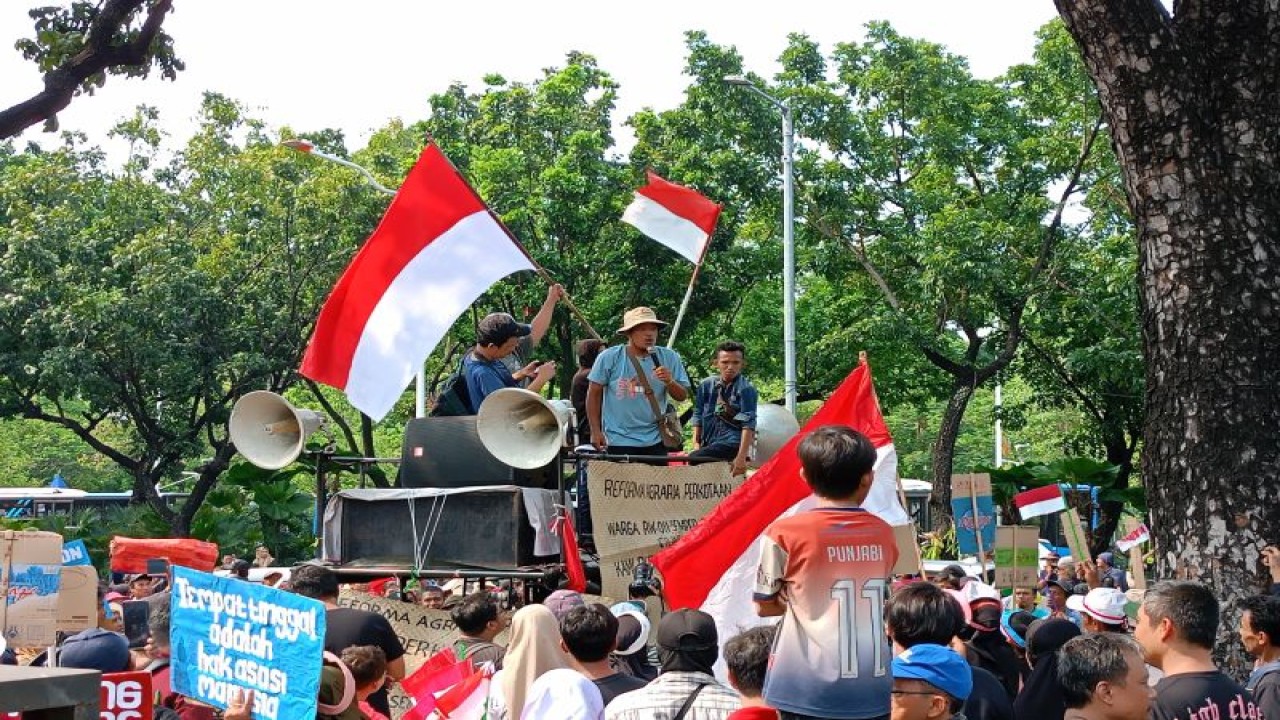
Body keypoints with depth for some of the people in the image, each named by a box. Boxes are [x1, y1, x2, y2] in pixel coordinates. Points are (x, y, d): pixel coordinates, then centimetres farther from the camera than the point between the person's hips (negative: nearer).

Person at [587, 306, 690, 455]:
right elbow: (594, 393, 0)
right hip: (619, 441, -2)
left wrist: (669, 382, -21)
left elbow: (683, 396, 0)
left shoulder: (669, 358, -2)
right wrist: (596, 431, -2)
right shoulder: (609, 358, -8)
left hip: (655, 440, 3)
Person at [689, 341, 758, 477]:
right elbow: (697, 416, 14)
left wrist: (741, 457, -22)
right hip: (709, 443, 6)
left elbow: (748, 425, -14)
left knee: (692, 459, -25)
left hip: (732, 443, -6)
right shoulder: (706, 385, 8)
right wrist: (697, 445, 4)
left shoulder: (746, 389, -8)